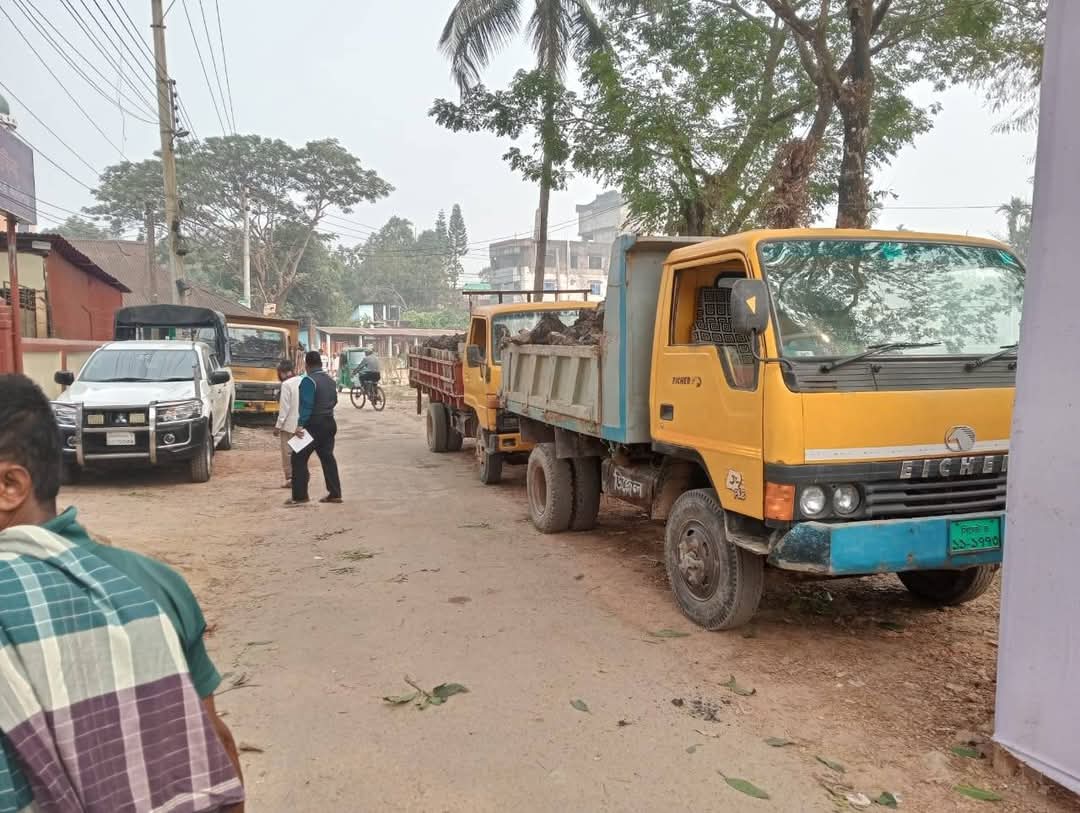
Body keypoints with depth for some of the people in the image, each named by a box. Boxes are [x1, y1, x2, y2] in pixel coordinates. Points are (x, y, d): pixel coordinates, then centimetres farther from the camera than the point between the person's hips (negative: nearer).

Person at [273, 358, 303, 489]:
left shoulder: (286, 384, -15)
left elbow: (284, 407, -16)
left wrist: (278, 426, -10)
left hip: (289, 424, -7)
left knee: (288, 453, 3)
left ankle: (290, 478, 5)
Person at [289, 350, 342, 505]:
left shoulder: (308, 380, -14)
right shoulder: (330, 380, 11)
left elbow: (306, 405, -21)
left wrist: (300, 424, -24)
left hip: (314, 425, -8)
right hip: (329, 423, 8)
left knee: (299, 459, -1)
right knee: (327, 458, 12)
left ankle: (300, 496, -2)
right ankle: (334, 494, 12)